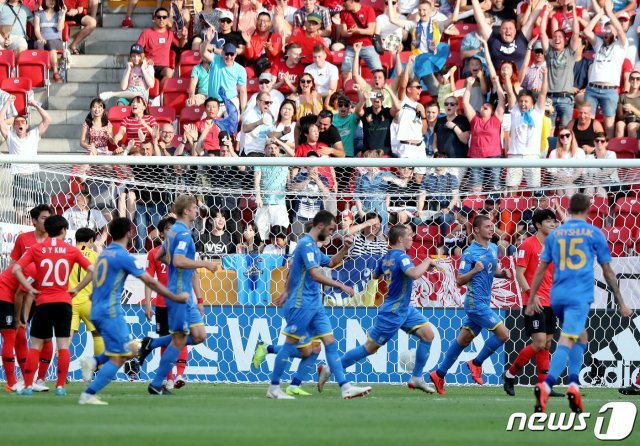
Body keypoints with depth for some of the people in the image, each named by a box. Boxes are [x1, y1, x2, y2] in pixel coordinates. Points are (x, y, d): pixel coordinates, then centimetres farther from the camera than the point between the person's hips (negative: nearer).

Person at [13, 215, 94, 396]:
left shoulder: (36, 249, 1)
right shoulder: (71, 250, 2)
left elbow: (16, 269, -8)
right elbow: (91, 270, -3)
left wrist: (31, 289, -2)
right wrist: (77, 289, 3)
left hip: (43, 302, 0)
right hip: (63, 302, 0)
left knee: (36, 345, 7)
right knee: (63, 345, 4)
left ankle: (28, 386, 1)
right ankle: (60, 386, 0)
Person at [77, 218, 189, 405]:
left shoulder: (105, 253, 14)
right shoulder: (123, 256, -12)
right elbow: (150, 282, -10)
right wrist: (176, 298, -2)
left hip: (98, 311, 9)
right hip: (111, 312, -9)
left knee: (132, 350, 15)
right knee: (118, 358, -7)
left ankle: (94, 361, -2)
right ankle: (88, 395, -13)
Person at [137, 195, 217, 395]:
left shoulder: (174, 231, 15)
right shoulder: (183, 233, -15)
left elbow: (160, 255, 27)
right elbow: (179, 261, -28)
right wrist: (204, 264, -20)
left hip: (184, 294, 10)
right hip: (179, 293, -10)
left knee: (199, 336, 8)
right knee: (179, 340, -4)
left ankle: (152, 343, 12)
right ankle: (156, 384, 3)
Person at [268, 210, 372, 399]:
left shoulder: (312, 247, 16)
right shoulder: (306, 244, -15)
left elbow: (331, 263, 34)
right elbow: (316, 275, -24)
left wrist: (345, 249, 20)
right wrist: (341, 286, -22)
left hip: (314, 304, 10)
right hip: (301, 304, -10)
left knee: (331, 343, 1)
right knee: (290, 344, -2)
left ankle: (345, 387, -3)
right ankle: (273, 388, 8)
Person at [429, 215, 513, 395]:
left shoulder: (493, 248, 12)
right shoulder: (470, 253, -12)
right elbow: (459, 280, -12)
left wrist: (503, 273, 4)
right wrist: (474, 270, -28)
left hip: (483, 302, 8)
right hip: (476, 302, -8)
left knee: (463, 340, 12)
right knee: (503, 333, -13)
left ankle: (439, 374, 18)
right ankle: (476, 363, 2)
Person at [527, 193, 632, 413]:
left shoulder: (555, 234, 14)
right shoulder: (594, 233, 5)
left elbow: (541, 269, 13)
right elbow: (608, 272, 8)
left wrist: (532, 300, 18)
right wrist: (620, 302, 15)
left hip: (557, 295, 5)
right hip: (580, 296, -5)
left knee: (580, 336, 24)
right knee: (567, 341, -16)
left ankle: (574, 384, 7)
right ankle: (546, 385, -37)